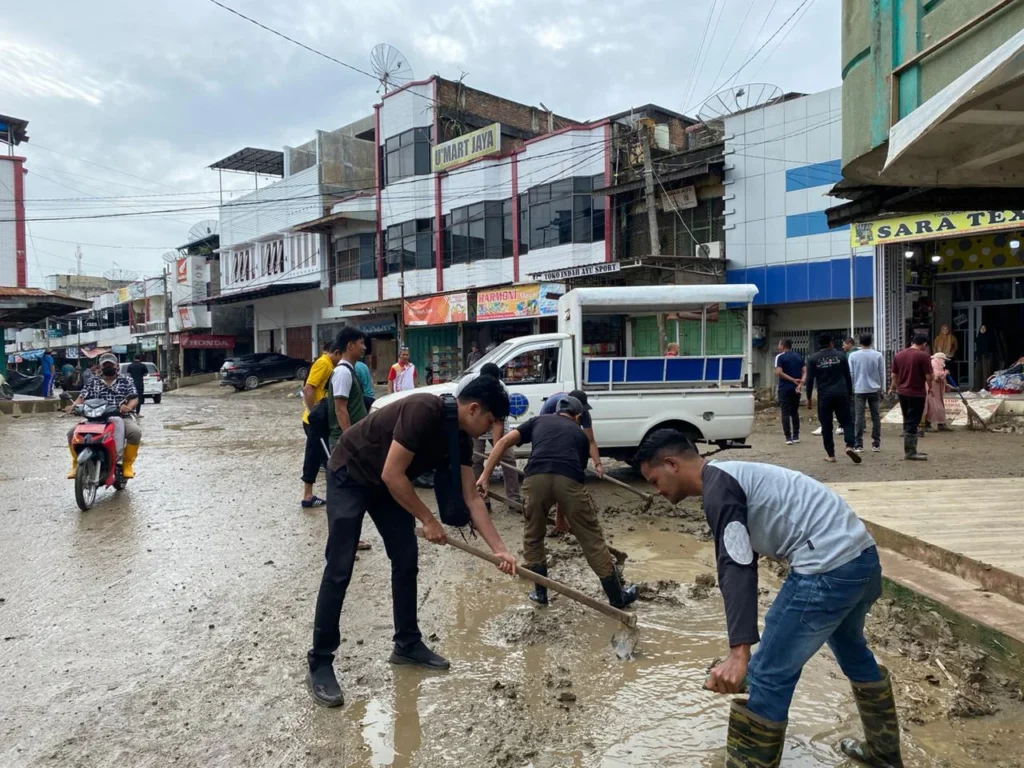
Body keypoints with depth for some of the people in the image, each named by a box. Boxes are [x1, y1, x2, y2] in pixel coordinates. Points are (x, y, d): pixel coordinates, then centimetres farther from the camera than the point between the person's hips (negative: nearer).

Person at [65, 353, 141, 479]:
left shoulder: (125, 381, 11)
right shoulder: (93, 382, 18)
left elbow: (134, 398, -1)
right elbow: (83, 397, 9)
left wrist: (129, 406, -24)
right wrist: (73, 406, -13)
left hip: (120, 417, -2)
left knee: (135, 431, -33)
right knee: (72, 433, -17)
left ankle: (127, 464, -14)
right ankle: (76, 464, 3)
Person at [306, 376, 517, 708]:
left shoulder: (461, 439, -6)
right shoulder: (425, 410, -32)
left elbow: (472, 499, -2)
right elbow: (392, 474, -30)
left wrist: (499, 549, -7)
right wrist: (428, 521, -19)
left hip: (388, 484, 8)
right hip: (350, 474, -8)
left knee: (406, 562, 7)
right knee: (339, 570, -8)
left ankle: (407, 644, 21)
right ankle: (319, 664, 2)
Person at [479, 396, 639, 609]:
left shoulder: (539, 420, 31)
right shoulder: (580, 434, 32)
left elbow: (504, 442, 17)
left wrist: (485, 476, 13)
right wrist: (562, 515, 48)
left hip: (536, 478, 0)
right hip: (569, 480, 0)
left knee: (533, 537, 24)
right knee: (591, 539, 14)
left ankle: (540, 592, 32)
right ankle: (617, 596, 25)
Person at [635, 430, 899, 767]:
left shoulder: (717, 484, -11)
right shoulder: (732, 475, 19)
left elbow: (737, 569, -23)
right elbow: (743, 560, 24)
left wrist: (738, 652, -28)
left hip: (828, 570, -11)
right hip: (863, 556, 11)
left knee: (767, 677, -2)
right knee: (851, 649, 33)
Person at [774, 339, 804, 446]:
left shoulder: (780, 357, -6)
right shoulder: (799, 357, 10)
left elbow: (779, 373, -17)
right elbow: (805, 372, 0)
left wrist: (793, 380, -13)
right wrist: (800, 383, -10)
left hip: (784, 388, -5)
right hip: (796, 389, 5)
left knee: (786, 413, -2)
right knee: (795, 412, 15)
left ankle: (788, 438, -7)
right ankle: (796, 436, 17)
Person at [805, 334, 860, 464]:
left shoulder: (813, 359, 2)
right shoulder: (840, 355, 5)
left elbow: (810, 380, 0)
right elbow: (848, 376, 9)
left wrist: (808, 398, 6)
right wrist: (850, 393, 18)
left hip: (824, 396, -1)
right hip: (841, 394, 1)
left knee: (826, 426, 5)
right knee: (846, 421, 9)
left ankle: (830, 454, 7)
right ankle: (850, 446, -12)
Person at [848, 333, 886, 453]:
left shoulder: (853, 355, -4)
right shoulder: (878, 355, -1)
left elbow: (851, 374, -1)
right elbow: (882, 374, 2)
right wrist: (882, 390, 11)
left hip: (859, 390, -1)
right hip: (874, 389, 1)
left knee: (859, 417, 0)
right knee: (875, 416, 8)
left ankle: (858, 445, -1)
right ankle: (876, 444, 11)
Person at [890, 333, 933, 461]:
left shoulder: (898, 355, 6)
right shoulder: (923, 356, -12)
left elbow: (894, 375, 10)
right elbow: (928, 377, -13)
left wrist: (894, 387, 25)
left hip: (902, 392, 6)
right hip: (916, 393, -6)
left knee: (908, 422, 16)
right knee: (912, 423, -2)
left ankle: (910, 450, 22)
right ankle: (910, 452, 2)